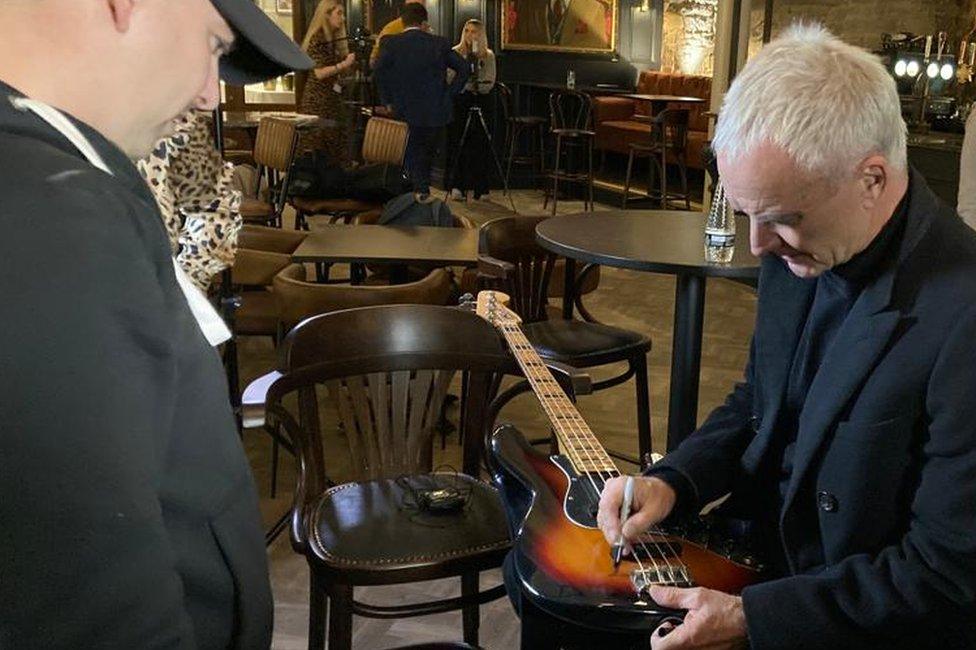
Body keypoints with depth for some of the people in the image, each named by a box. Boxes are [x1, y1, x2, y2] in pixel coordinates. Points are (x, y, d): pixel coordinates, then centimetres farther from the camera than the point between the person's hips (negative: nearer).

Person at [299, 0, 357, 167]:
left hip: (332, 99, 8)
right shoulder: (318, 39, -9)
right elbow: (319, 73, -18)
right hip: (318, 100, -8)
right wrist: (344, 64, -20)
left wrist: (350, 62, 3)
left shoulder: (334, 39, 14)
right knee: (318, 152, -7)